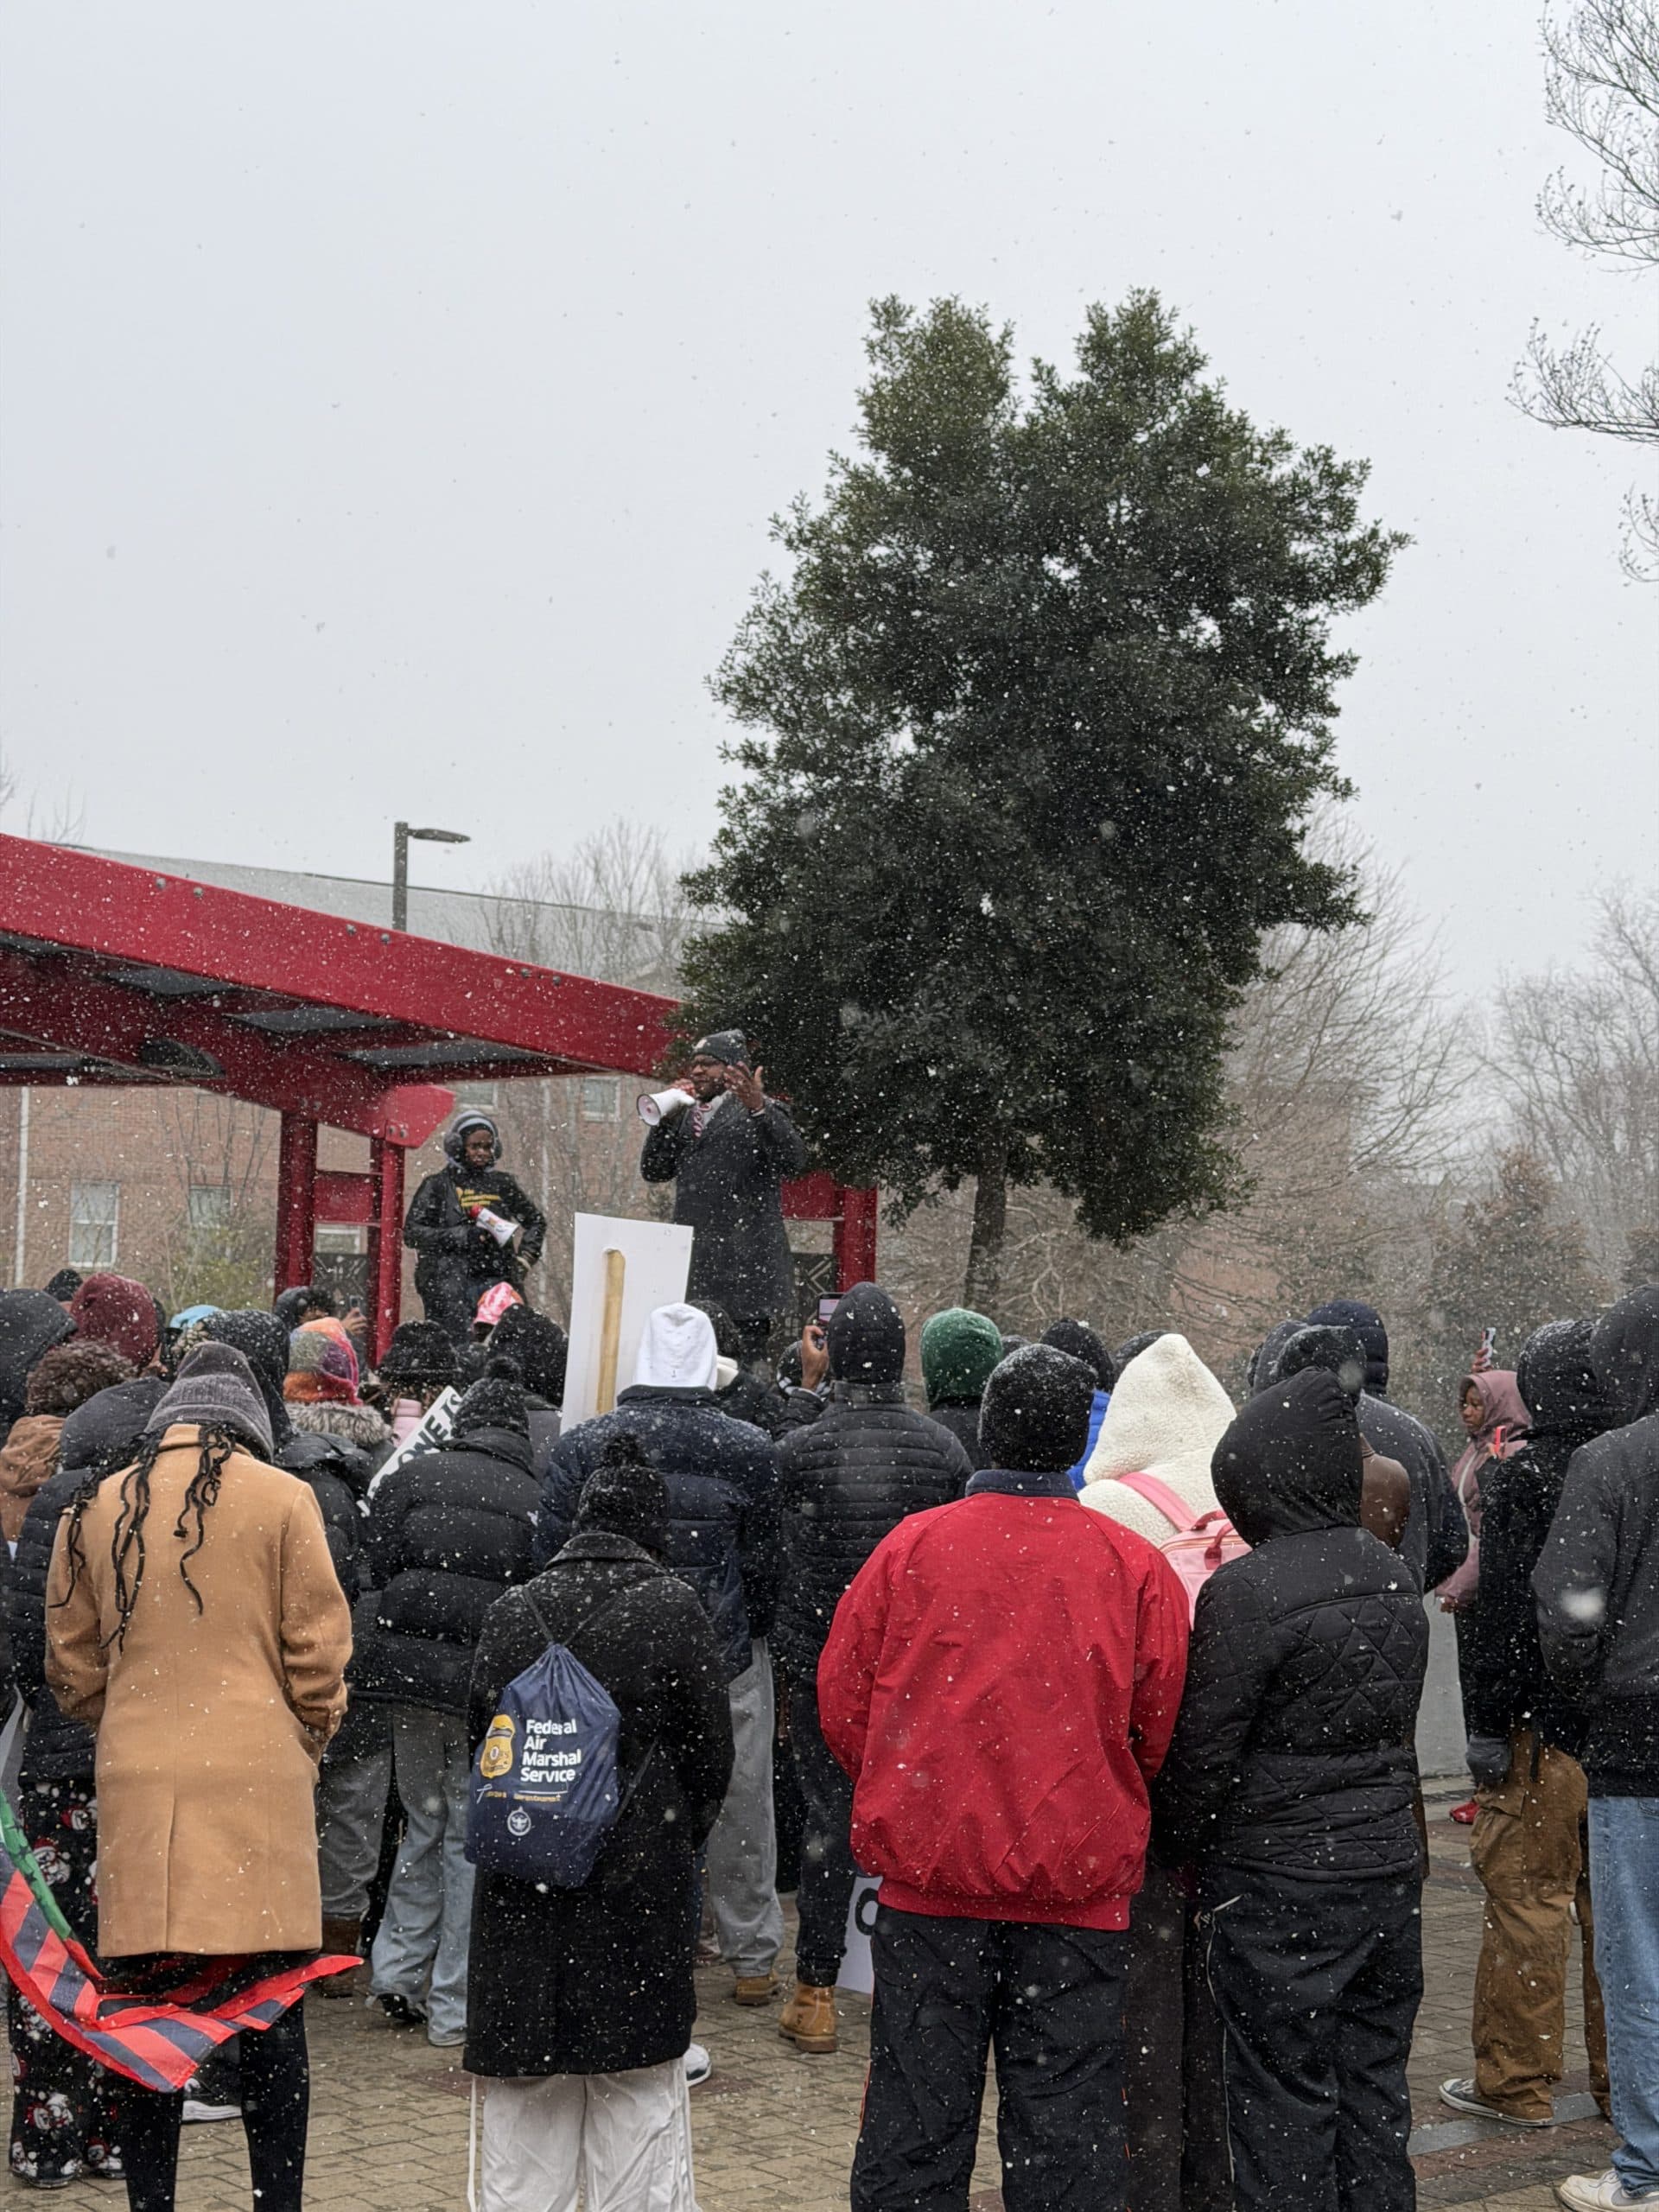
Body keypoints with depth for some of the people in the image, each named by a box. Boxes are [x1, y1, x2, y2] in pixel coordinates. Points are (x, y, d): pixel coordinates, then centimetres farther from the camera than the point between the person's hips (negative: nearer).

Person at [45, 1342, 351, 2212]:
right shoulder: (281, 1498, -1)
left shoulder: (95, 1509, 8)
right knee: (270, 2017, 5)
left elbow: (72, 1668, 14)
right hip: (258, 1778, -2)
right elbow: (317, 1651, 0)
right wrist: (309, 1743, 16)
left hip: (137, 1784, 2)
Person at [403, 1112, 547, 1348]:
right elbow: (412, 1233, -2)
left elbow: (536, 1221, 28)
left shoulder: (503, 1184, 15)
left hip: (498, 1280, 3)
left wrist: (525, 1258, 12)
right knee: (456, 1349, -15)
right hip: (450, 1282, -3)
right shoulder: (437, 1186, 7)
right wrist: (462, 1236, -11)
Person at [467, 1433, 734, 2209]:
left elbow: (477, 1741, 13)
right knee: (638, 2109, 4)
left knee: (524, 2118, 11)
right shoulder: (672, 1609, -6)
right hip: (639, 1882, -3)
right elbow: (711, 1757, 0)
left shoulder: (510, 1612, 4)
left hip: (521, 1894, 3)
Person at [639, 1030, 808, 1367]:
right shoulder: (686, 1114, 19)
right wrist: (668, 1116, 3)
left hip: (744, 1265, -6)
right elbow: (654, 1171, 16)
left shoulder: (759, 1110, 0)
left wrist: (759, 1109, -28)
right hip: (692, 1261, 6)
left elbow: (795, 1162, -15)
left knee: (742, 1365, -8)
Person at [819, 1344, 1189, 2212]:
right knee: (1063, 2127, 9)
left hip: (926, 1876, 0)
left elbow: (839, 1702, 1)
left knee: (915, 2117, 11)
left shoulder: (910, 1546, -4)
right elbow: (1165, 1733, 0)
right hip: (1078, 1883, 0)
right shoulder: (1137, 1567, -4)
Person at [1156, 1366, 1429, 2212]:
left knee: (1282, 2097, 2)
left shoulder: (1245, 1592, -17)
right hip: (1390, 1864, 7)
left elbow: (1202, 1750, -13)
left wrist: (1177, 1842, 3)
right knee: (1373, 2086, 15)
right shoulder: (1393, 1578, 7)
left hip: (1281, 1881, -7)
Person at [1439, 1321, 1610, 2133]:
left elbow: (1504, 1611, -16)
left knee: (1526, 1898, 2)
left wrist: (1485, 1723, -11)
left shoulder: (1518, 1478, -13)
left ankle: (1515, 2083, 8)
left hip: (1544, 1729, -6)